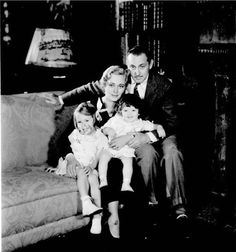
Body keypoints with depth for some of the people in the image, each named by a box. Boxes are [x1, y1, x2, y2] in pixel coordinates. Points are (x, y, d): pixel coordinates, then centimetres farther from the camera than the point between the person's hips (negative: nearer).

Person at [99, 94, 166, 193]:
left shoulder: (140, 123, 2)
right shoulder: (115, 120, 1)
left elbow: (153, 126, 8)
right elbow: (103, 128, 3)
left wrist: (159, 127, -13)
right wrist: (109, 130, -19)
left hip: (126, 150, 0)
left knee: (128, 162, -25)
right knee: (103, 157, -20)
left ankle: (126, 184, -22)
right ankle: (103, 181, -13)